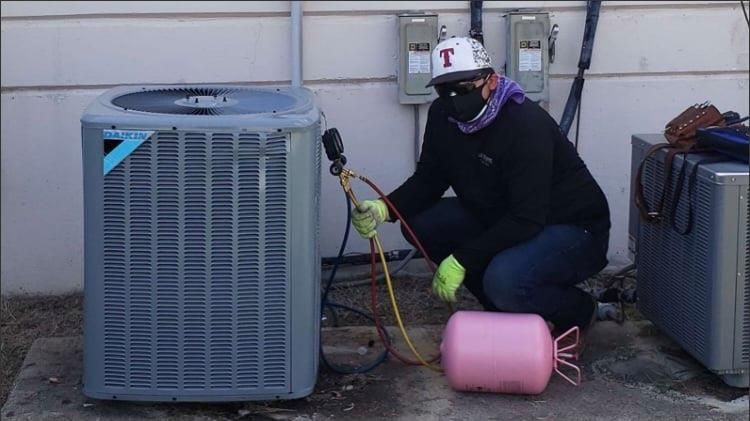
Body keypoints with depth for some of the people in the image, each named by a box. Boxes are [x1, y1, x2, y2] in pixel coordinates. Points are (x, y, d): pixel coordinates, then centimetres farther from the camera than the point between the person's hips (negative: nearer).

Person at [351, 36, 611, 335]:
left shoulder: (526, 125, -29)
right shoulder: (444, 115, -5)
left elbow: (527, 220, -32)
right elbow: (428, 180, 3)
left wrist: (462, 259, -30)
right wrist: (384, 209, -17)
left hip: (574, 229, -8)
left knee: (504, 280, -35)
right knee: (420, 224, -7)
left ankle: (579, 313, -1)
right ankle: (503, 309, 8)